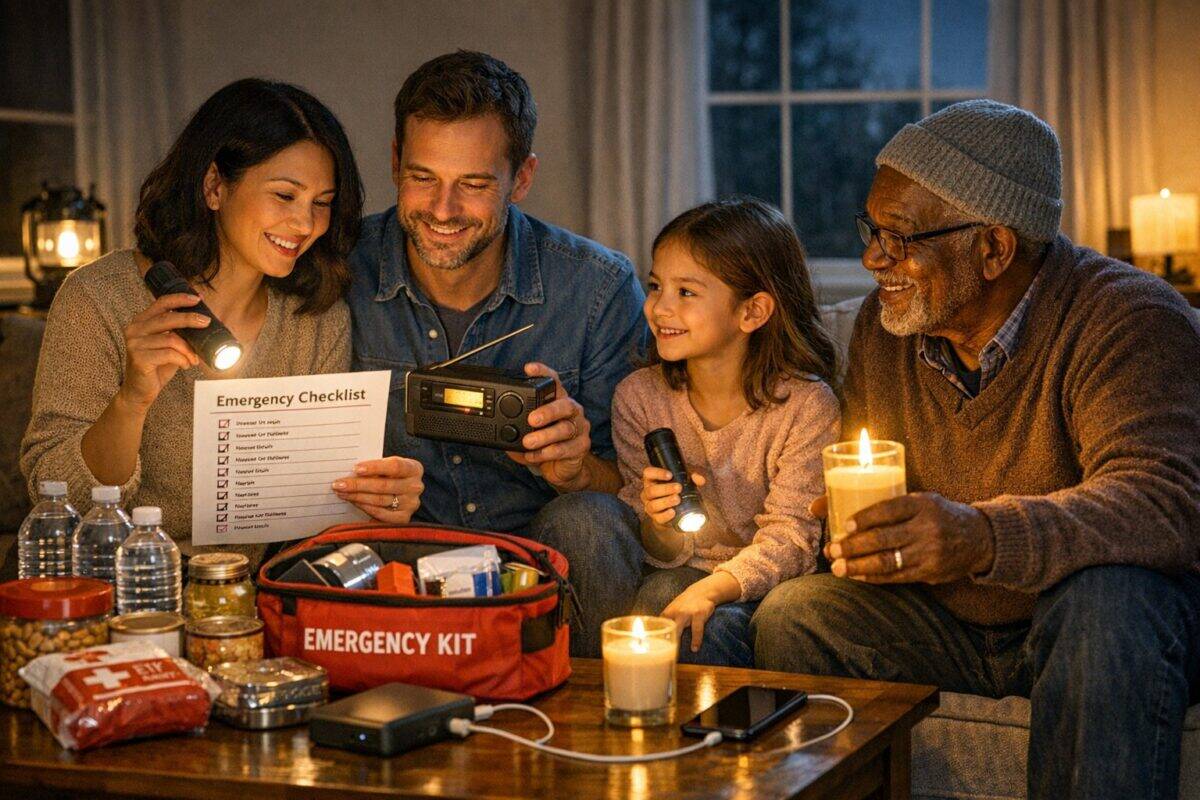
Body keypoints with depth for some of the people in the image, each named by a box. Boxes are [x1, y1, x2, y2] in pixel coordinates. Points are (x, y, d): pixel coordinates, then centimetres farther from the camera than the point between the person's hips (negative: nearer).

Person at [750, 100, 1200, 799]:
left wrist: (987, 538, -50)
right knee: (791, 618, -14)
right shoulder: (884, 325, 2)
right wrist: (848, 517, -13)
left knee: (1107, 597, -37)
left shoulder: (1126, 318, -19)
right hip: (947, 621, 5)